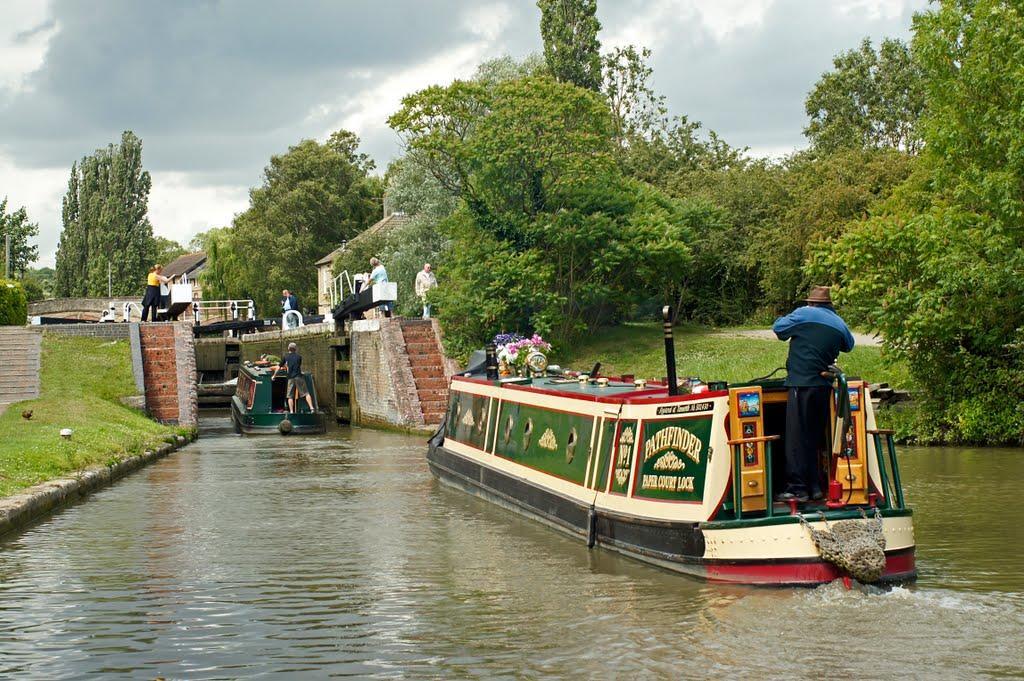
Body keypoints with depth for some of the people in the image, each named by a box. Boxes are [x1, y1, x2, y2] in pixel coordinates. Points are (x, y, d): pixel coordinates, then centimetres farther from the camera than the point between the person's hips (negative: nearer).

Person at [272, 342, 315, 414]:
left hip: (290, 378, 0)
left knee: (290, 396, 6)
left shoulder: (285, 357, 8)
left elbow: (278, 367, 8)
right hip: (299, 377, 0)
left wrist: (274, 376, 23)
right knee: (306, 393, 2)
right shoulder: (299, 357, 11)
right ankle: (311, 408, -9)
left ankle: (291, 411, -2)